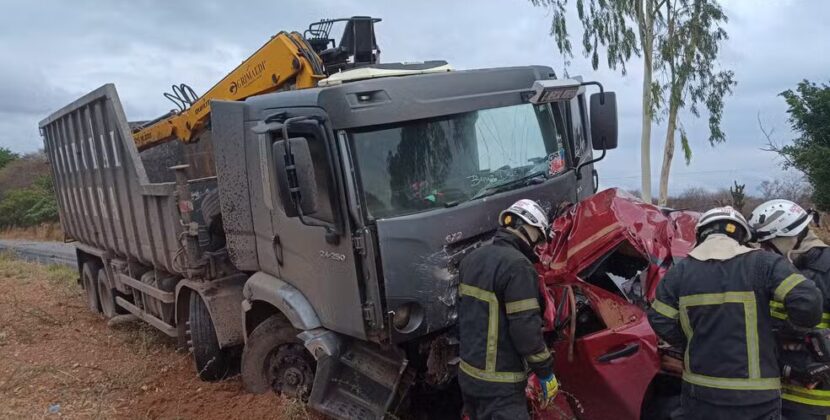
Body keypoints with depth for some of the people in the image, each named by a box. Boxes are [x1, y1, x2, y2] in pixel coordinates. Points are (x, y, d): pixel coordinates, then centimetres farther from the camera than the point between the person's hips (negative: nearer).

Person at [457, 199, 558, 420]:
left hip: (467, 372, 9)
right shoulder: (517, 266, -20)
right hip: (498, 383, -9)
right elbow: (526, 329, -21)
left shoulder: (472, 259, 8)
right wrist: (546, 373, -10)